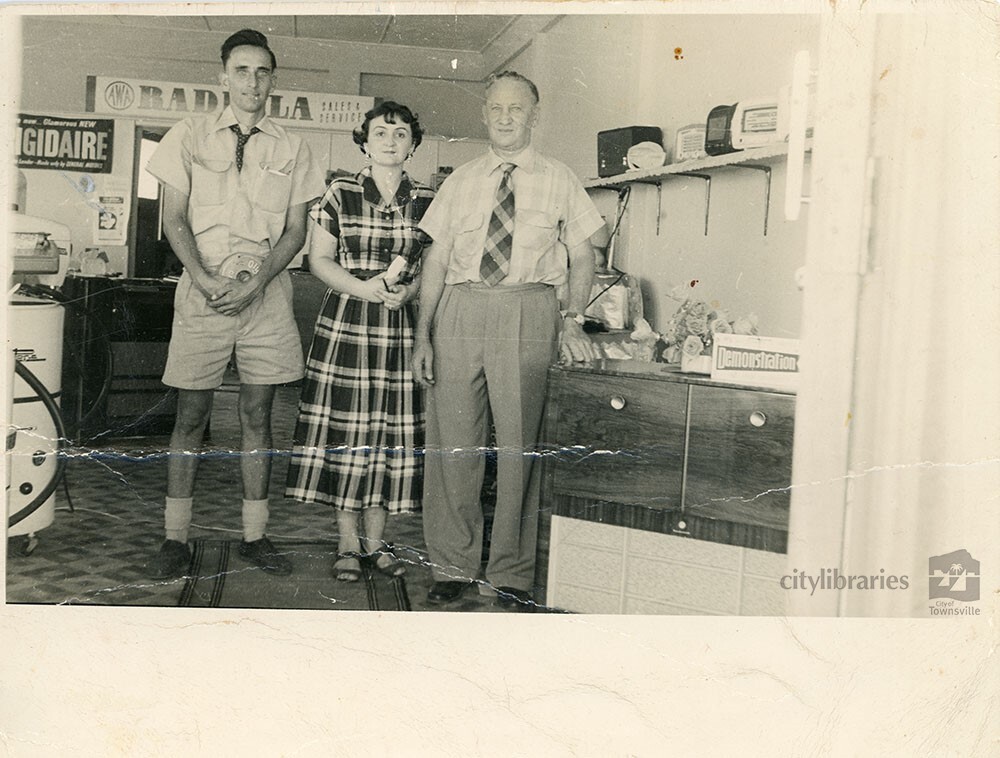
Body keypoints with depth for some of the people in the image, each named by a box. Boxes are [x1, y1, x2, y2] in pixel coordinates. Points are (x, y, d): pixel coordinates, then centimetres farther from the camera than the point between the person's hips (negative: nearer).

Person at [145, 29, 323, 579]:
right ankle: (176, 539, 8)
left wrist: (256, 280, -10)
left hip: (265, 290, 1)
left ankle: (254, 535, 12)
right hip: (202, 287, -1)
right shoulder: (189, 137, 7)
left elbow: (296, 230, 6)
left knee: (257, 415, 4)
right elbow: (174, 219, 3)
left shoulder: (291, 150, 9)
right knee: (191, 414, 1)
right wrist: (205, 279, -12)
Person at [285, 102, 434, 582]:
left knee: (391, 430, 2)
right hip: (345, 322, -1)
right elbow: (319, 259, 3)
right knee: (344, 429, -2)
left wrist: (409, 290, -10)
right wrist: (363, 287, -12)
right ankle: (348, 543, 10)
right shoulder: (340, 194, 3)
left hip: (402, 327, 2)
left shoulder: (426, 201, 8)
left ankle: (375, 539, 15)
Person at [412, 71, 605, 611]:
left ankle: (511, 576, 11)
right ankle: (452, 567, 16)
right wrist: (423, 334, 4)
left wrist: (573, 319, -4)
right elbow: (436, 259, 12)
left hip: (528, 311, -2)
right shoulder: (460, 182, 15)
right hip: (460, 309, 2)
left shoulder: (559, 181, 11)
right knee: (451, 442, 2)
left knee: (520, 444, -1)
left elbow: (582, 256, 11)